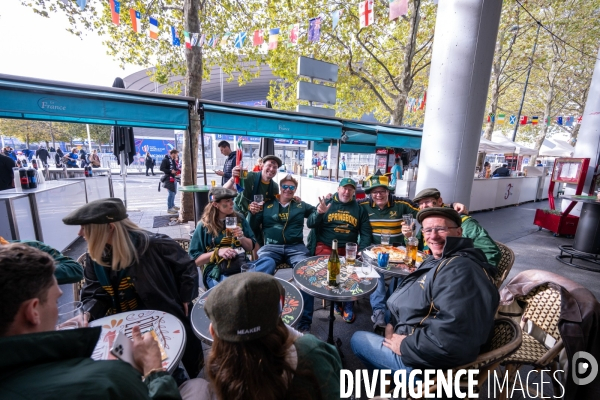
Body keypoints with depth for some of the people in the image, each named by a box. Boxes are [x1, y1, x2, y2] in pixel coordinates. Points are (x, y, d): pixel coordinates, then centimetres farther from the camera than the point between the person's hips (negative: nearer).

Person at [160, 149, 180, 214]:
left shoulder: (173, 160, 15)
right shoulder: (165, 160, -11)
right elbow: (161, 168, -17)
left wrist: (178, 170, 8)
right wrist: (170, 171, -24)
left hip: (173, 178, 10)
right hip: (169, 178, -10)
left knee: (174, 192, 19)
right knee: (171, 193, -12)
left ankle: (172, 205, 36)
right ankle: (169, 208, -6)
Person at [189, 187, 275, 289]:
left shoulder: (239, 218, 11)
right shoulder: (204, 226, 1)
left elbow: (251, 247, 14)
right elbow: (194, 260, 0)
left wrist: (241, 237, -6)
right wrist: (217, 252, -15)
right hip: (216, 271, -4)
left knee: (269, 262, -28)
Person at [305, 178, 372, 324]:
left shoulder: (359, 209, 11)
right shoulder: (326, 203, 6)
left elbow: (366, 233, 7)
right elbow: (310, 224, -3)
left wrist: (362, 251, -9)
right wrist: (319, 213, -23)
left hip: (348, 249, 2)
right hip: (325, 246, -1)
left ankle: (348, 303, 5)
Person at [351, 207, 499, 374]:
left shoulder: (458, 270, -29)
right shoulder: (439, 261, 6)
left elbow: (451, 340, -38)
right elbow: (419, 302, 16)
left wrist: (405, 345, -22)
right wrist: (393, 322, -1)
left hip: (428, 361, -10)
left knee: (357, 339, 7)